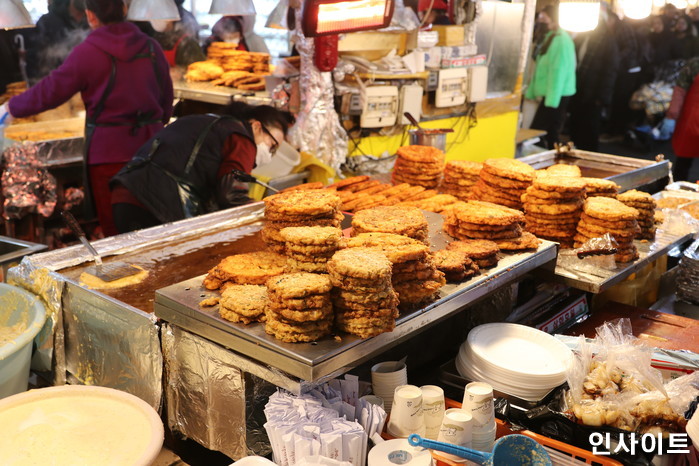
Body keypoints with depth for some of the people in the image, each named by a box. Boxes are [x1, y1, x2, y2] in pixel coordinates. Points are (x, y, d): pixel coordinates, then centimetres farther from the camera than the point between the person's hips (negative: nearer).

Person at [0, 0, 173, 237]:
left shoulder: (87, 52, -8)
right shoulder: (151, 47, 5)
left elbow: (51, 90, -4)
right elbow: (167, 96, 11)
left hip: (110, 150, -4)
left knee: (115, 227, 5)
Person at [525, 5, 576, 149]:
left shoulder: (561, 40, -15)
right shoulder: (549, 37, 13)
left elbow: (558, 71, -20)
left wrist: (552, 99, -22)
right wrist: (531, 91, 16)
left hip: (557, 96, -9)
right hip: (550, 95, 9)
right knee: (551, 135, 10)